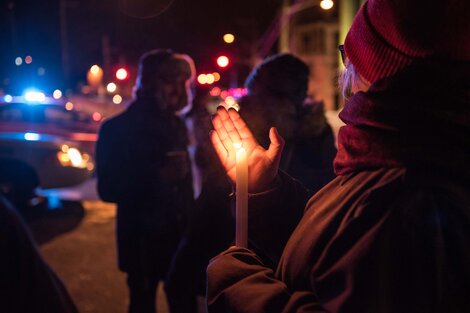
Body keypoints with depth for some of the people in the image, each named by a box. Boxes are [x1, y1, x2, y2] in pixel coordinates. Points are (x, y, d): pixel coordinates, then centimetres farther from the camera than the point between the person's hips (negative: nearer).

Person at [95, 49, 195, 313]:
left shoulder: (176, 125, 8)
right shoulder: (117, 129, -8)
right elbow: (108, 189, -13)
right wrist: (158, 177, -24)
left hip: (179, 236, 4)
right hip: (142, 241, -4)